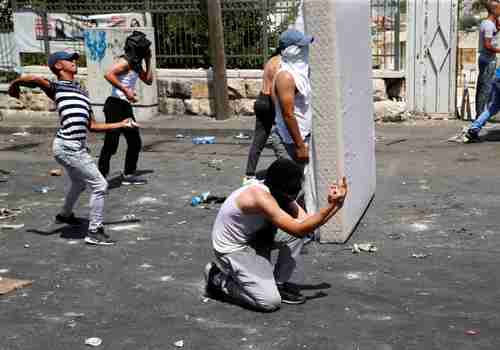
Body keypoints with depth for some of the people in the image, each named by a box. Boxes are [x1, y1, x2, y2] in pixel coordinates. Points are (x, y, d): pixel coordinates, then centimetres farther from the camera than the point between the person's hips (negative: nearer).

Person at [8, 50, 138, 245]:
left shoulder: (82, 91, 19)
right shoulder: (56, 87, -5)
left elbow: (92, 126, 18)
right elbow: (34, 79, -27)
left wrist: (121, 124, 17)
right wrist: (14, 85, -12)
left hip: (77, 147, 9)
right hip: (68, 147, -9)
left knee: (79, 183, 32)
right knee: (100, 185, -7)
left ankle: (65, 215, 56)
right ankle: (94, 232, 3)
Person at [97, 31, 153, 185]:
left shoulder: (136, 64, 15)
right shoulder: (126, 61, -13)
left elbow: (148, 80, 21)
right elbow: (108, 74, -27)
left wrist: (148, 61, 14)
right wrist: (125, 90, -26)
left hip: (126, 107, 10)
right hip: (115, 104, -10)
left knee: (135, 142, 14)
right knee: (111, 144, -11)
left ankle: (129, 174, 24)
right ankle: (101, 176, -6)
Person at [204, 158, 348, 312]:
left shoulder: (280, 193, -6)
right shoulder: (260, 196, -33)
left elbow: (307, 221, -5)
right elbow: (299, 230, -34)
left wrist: (335, 205, -15)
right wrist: (331, 206, -32)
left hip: (252, 239, 9)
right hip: (231, 249, -9)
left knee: (293, 234, -10)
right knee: (271, 301, -19)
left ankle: (281, 284, 6)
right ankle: (219, 280, 2)